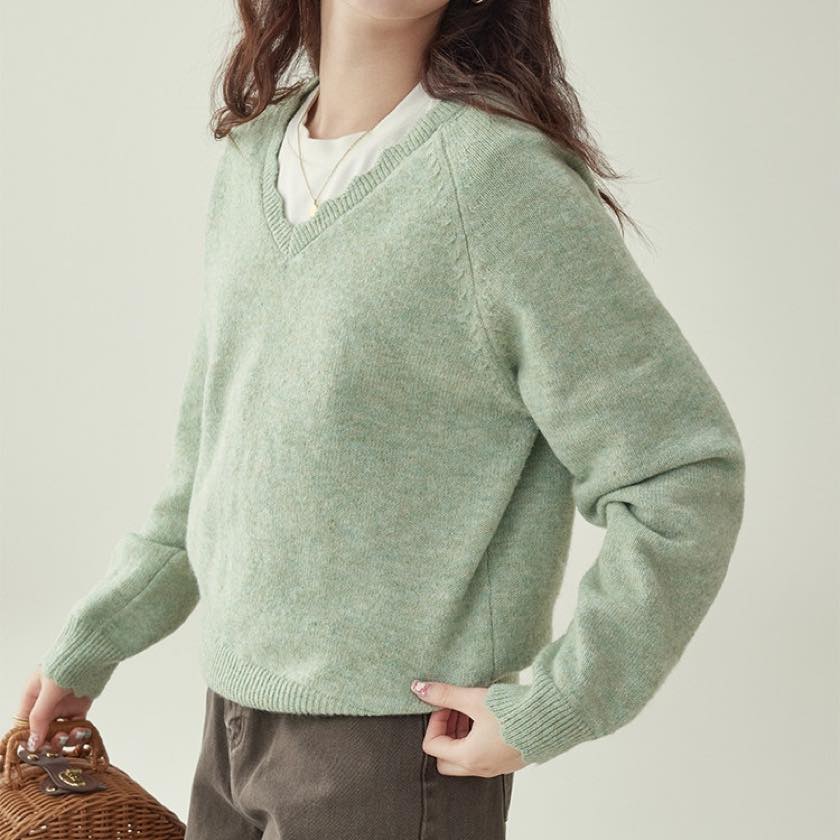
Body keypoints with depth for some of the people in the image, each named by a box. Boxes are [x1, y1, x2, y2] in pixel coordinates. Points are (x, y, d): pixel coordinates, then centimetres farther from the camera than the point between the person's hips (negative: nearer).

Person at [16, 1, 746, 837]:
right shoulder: (251, 156, 4)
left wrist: (549, 711, -16)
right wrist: (89, 643, 17)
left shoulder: (501, 174, -19)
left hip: (396, 745, -6)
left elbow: (684, 476, -17)